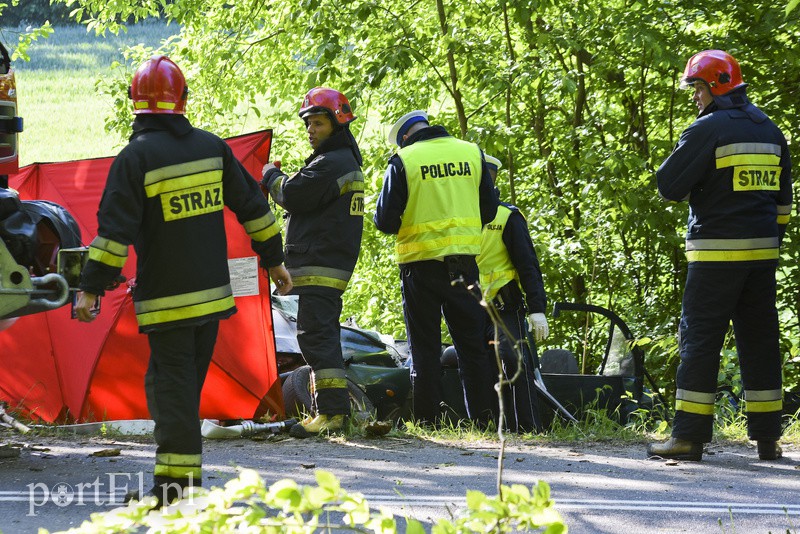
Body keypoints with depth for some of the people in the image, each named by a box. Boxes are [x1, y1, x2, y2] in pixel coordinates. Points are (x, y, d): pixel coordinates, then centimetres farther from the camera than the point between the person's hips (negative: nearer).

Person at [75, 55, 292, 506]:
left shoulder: (136, 157, -11)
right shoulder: (212, 147, 5)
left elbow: (115, 229, -16)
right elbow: (253, 207, 11)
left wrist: (92, 289, -11)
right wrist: (274, 260, 21)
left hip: (167, 299, -5)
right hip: (212, 294, 5)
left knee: (173, 386, -3)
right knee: (186, 384, 14)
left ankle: (177, 483, -8)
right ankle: (180, 474, 16)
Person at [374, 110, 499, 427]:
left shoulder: (403, 161, -7)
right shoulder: (472, 153, 5)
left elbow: (385, 220, -7)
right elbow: (488, 210, 10)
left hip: (421, 262, -3)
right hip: (465, 262, 3)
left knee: (425, 347, 4)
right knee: (472, 344, 10)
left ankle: (428, 420, 1)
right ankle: (483, 416, 7)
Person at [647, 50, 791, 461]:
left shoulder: (708, 130, -10)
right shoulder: (770, 131, 13)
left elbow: (669, 186, -10)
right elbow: (782, 200, 17)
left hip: (717, 253, -6)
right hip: (761, 251, 6)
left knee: (700, 340, -4)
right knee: (759, 341, 9)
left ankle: (689, 436, -6)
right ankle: (767, 437, 9)